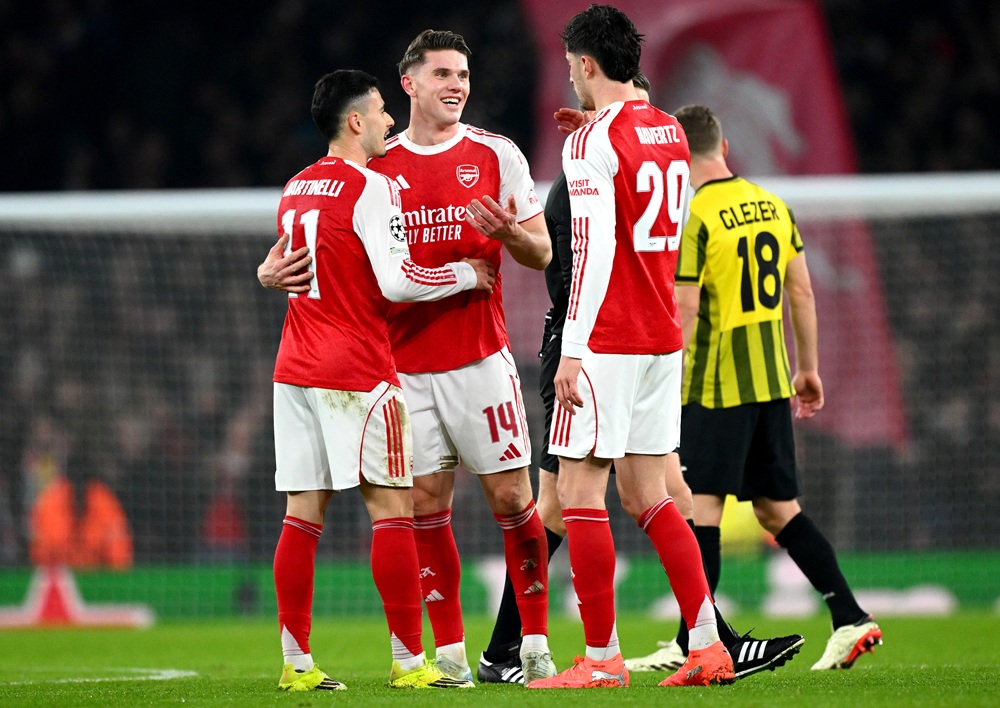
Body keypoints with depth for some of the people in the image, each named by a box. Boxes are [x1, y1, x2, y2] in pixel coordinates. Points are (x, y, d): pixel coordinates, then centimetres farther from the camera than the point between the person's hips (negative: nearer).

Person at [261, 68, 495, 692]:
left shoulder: (297, 188, 14)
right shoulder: (370, 188, -10)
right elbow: (396, 281, -16)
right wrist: (468, 274, -4)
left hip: (296, 371, 8)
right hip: (358, 373, -8)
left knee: (303, 511, 4)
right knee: (392, 507, -4)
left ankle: (297, 662, 3)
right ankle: (409, 660, -5)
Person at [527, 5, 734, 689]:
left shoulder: (594, 142, -12)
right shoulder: (670, 132, 12)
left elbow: (593, 250, -19)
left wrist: (573, 349, -20)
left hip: (607, 342, -8)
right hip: (663, 338, 8)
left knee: (580, 491, -3)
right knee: (647, 495, 12)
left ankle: (602, 659, -4)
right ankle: (708, 644, 6)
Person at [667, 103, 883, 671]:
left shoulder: (692, 219, -13)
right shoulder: (772, 205, 7)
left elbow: (683, 313, -16)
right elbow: (802, 292, 12)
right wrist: (809, 368, 21)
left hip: (714, 387, -7)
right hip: (771, 381, 7)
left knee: (701, 507, -3)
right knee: (779, 509, 13)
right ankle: (852, 619, 7)